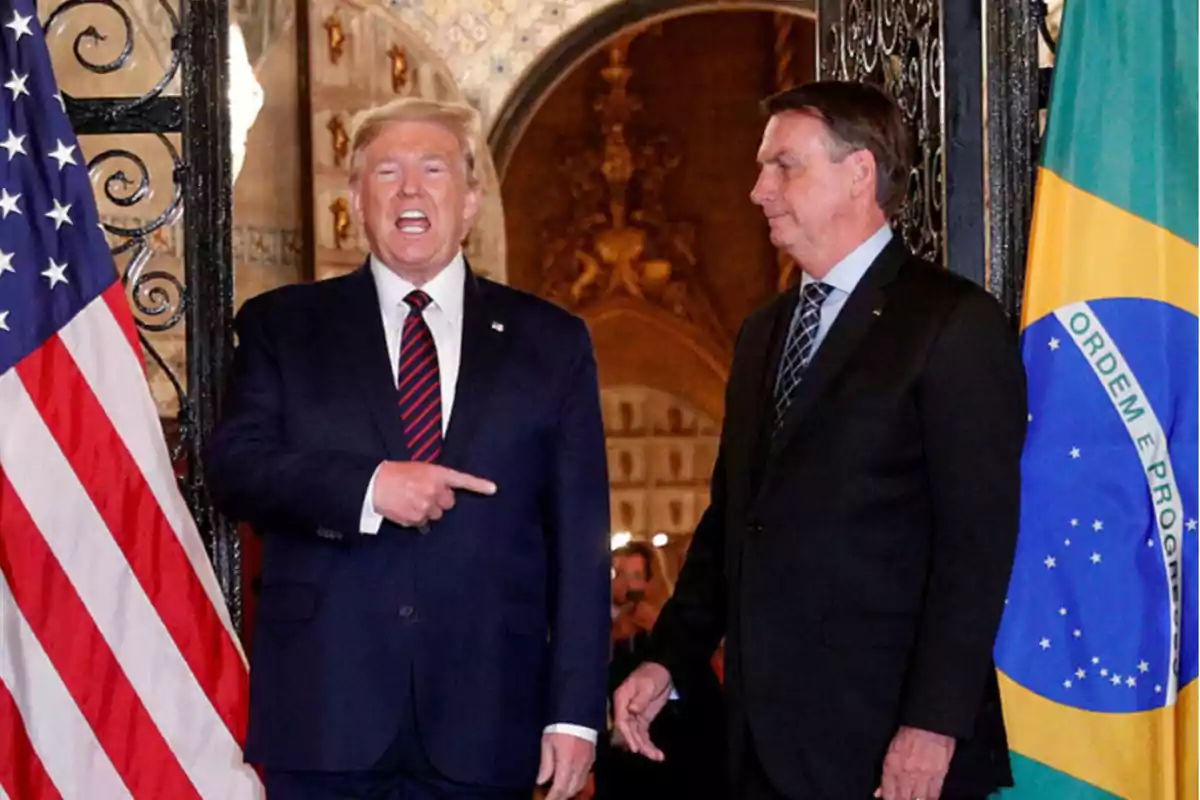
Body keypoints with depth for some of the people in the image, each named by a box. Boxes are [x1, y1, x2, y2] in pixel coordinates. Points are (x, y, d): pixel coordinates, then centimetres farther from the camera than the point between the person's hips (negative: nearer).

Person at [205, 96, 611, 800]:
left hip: (482, 722, 0)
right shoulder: (284, 326, 10)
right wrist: (366, 487, -18)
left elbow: (579, 537, 6)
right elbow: (234, 465, -2)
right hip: (325, 714, 0)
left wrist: (576, 710, -1)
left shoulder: (549, 341, 10)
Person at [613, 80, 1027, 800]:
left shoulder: (955, 322, -7)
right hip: (769, 737, 7)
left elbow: (977, 540, -13)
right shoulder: (763, 333, 17)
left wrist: (935, 724, -18)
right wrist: (669, 659, 8)